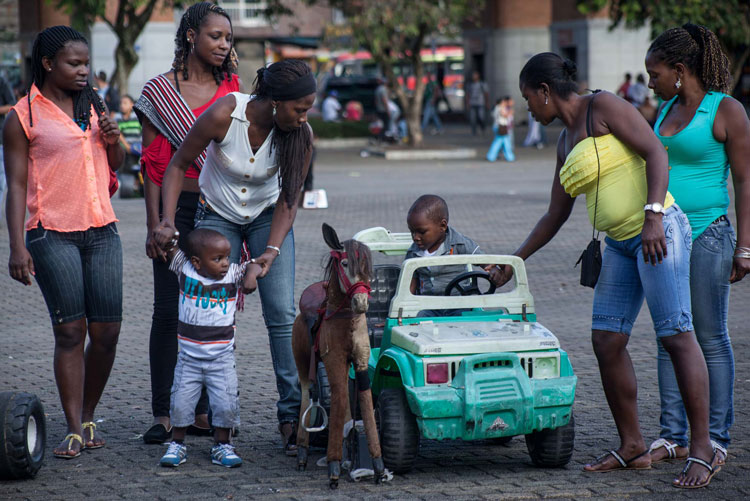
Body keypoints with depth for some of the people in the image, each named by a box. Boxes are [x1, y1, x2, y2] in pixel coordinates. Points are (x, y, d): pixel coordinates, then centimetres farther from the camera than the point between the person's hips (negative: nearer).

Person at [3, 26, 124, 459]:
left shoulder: (94, 105, 13)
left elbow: (115, 167, 23)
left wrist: (113, 141, 0)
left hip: (102, 231, 5)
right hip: (53, 235, -5)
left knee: (107, 330, 1)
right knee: (70, 330, -7)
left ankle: (89, 417, 18)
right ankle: (74, 430, -1)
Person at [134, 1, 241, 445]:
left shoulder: (231, 90, 12)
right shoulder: (160, 91, 2)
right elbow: (153, 163, 0)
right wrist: (154, 223, -6)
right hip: (177, 206, -3)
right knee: (169, 309, -3)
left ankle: (203, 410, 11)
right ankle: (163, 413, 2)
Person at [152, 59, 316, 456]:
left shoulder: (301, 135, -21)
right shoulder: (223, 116, -29)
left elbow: (289, 198, -10)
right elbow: (179, 165, -14)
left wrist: (271, 251, -21)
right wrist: (168, 221, -23)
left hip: (267, 217, 1)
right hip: (218, 217, -1)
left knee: (282, 314, -12)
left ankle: (292, 415, -8)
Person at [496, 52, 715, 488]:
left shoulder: (604, 107, -6)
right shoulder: (567, 142, 18)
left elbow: (656, 153, -14)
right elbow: (555, 216, 26)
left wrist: (653, 215, -25)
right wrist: (514, 261, 28)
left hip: (658, 234, -9)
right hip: (620, 244, 9)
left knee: (676, 335, -11)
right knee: (607, 340, 4)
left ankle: (703, 449, -9)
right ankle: (633, 447, 12)